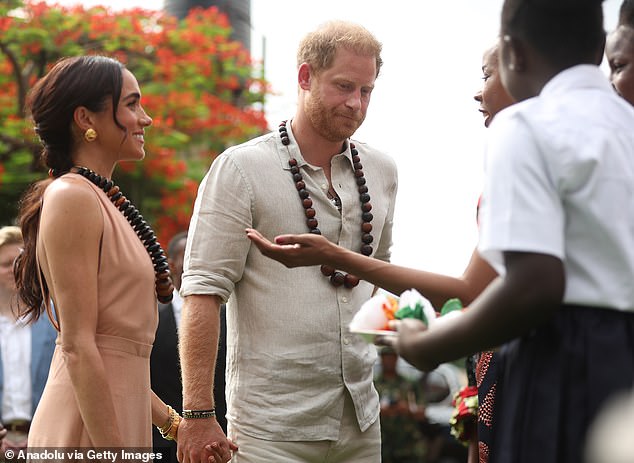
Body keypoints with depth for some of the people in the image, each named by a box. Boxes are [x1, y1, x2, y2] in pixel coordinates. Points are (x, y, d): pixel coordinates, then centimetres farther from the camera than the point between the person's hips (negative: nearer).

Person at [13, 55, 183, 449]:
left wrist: (173, 424, 17)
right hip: (89, 430, -9)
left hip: (123, 413, 9)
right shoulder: (71, 198, -12)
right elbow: (78, 347, -18)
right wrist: (115, 451, -21)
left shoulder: (101, 202, 16)